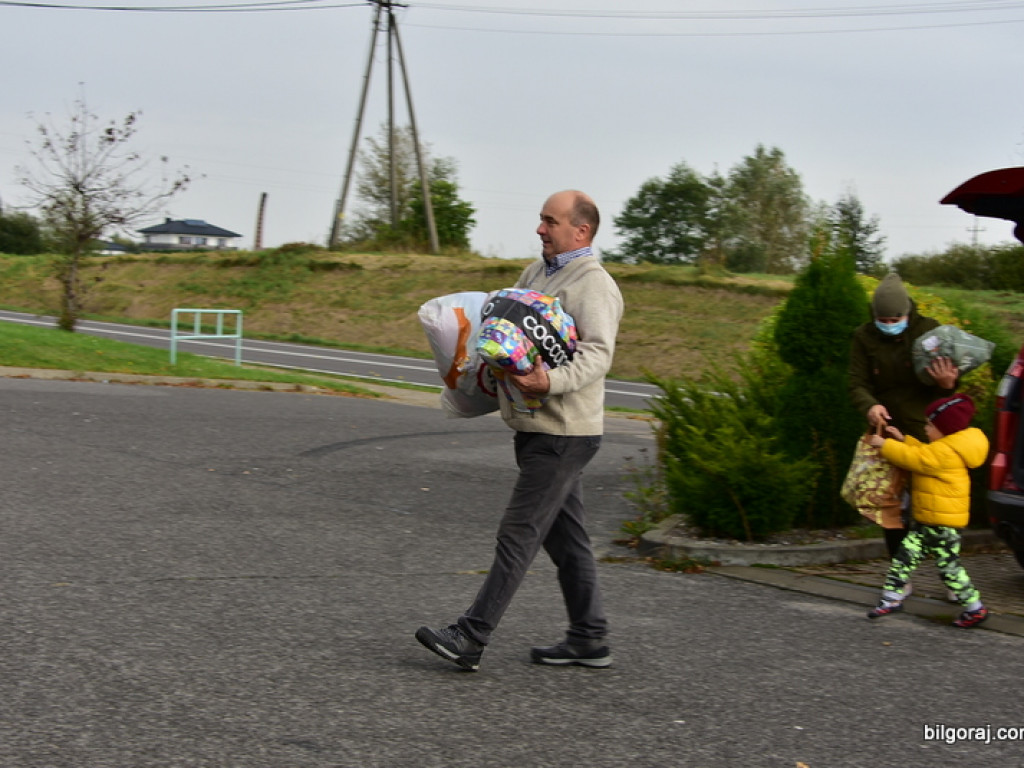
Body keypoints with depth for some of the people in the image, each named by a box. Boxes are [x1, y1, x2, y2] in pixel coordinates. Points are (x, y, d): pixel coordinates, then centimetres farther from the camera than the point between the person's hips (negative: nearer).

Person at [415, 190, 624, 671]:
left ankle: (470, 639, -8)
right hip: (537, 428, 10)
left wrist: (551, 381, -42)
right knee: (564, 536, 12)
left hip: (563, 433, -10)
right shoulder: (536, 273, 16)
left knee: (519, 533, -8)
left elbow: (597, 354, -27)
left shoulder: (594, 285, -14)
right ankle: (589, 640, 19)